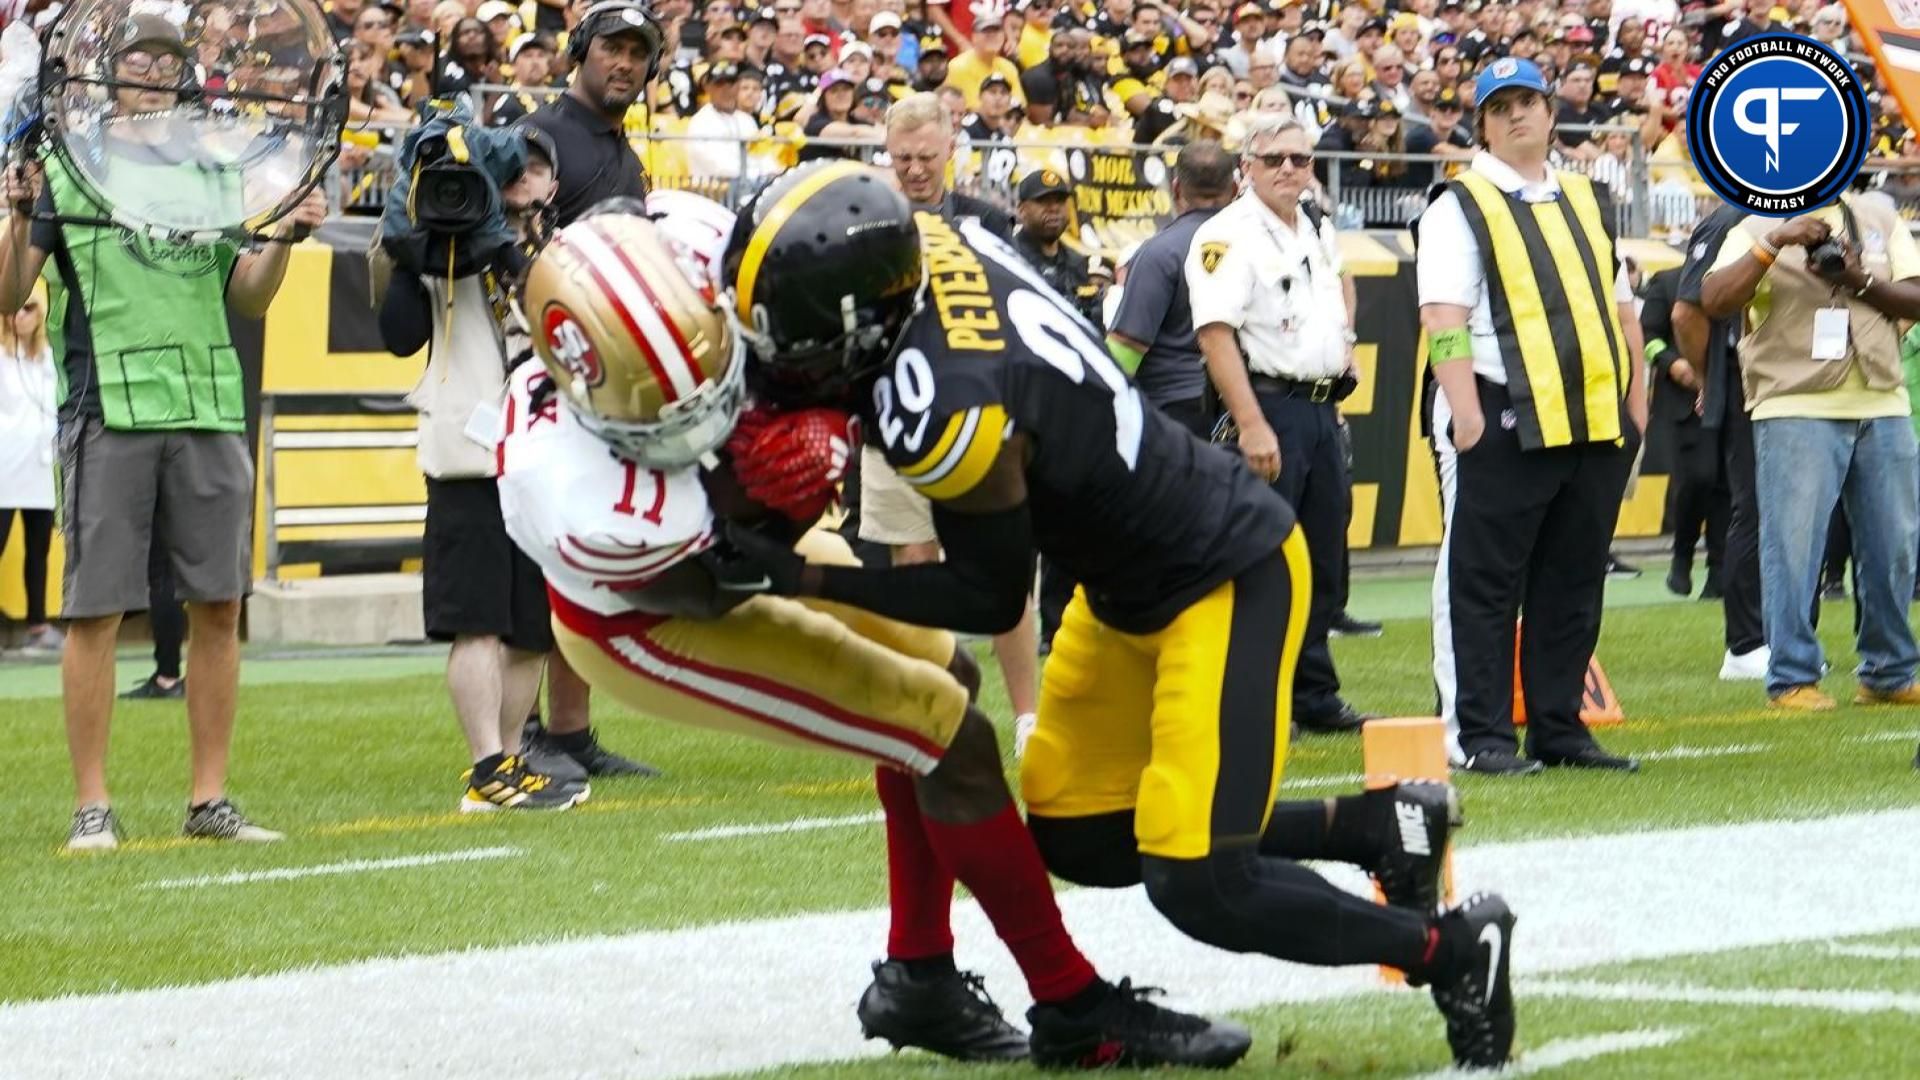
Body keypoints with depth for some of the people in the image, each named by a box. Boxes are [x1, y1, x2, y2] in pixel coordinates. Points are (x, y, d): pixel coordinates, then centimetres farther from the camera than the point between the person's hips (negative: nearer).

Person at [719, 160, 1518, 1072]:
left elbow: (993, 599, -17)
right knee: (1075, 838, 11)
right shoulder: (923, 239, -12)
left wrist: (807, 580, -17)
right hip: (1136, 579, 10)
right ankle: (1374, 827, 21)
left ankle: (1450, 949, 7)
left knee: (1197, 884, -13)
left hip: (1228, 578, -10)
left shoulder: (949, 415, -34)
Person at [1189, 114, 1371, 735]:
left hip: (1323, 408, 8)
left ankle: (1315, 697, 20)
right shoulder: (1229, 237, -12)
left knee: (1324, 562, 12)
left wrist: (1345, 339, 22)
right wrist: (1251, 424, -27)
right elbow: (1215, 333, -21)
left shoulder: (1319, 231, 14)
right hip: (1269, 404, -8)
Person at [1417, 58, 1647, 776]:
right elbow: (1442, 317, -10)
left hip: (1596, 423, 6)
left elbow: (1622, 306, 22)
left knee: (1574, 585, 8)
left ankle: (1559, 729, 15)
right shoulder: (1461, 207, 0)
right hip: (1505, 421, -6)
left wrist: (1636, 403, 14)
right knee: (1484, 584, -4)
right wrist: (1466, 415, -19)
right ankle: (1479, 736, -1)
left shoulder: (1583, 201, 20)